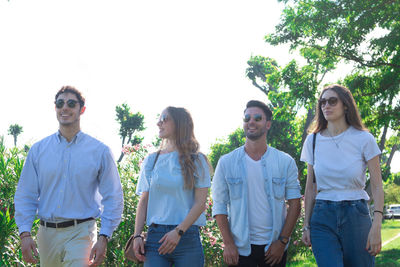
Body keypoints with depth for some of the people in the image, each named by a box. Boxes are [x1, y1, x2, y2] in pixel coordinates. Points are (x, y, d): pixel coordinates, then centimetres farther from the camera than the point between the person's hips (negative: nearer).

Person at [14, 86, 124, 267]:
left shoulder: (99, 151, 0)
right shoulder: (38, 150, 7)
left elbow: (113, 198, 0)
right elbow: (25, 195, 8)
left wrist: (103, 238, -9)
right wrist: (25, 234, -4)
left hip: (81, 233, -3)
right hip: (47, 234, 3)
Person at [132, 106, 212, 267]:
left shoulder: (196, 160, 4)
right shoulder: (151, 160, 13)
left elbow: (200, 203, -3)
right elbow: (143, 201, 11)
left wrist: (178, 232, -13)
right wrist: (137, 235, -1)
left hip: (187, 237, -2)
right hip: (155, 235, 2)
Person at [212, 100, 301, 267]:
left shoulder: (285, 162, 2)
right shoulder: (226, 163, 2)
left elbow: (294, 204, 1)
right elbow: (219, 206, 2)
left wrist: (282, 241, -6)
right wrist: (228, 244, -7)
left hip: (274, 247, 1)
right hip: (240, 247, 0)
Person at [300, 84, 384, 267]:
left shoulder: (364, 139, -1)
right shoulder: (313, 140, 7)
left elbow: (377, 187, -2)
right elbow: (310, 188, 11)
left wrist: (376, 226, -11)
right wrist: (306, 225, 7)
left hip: (356, 215, -1)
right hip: (323, 217, 1)